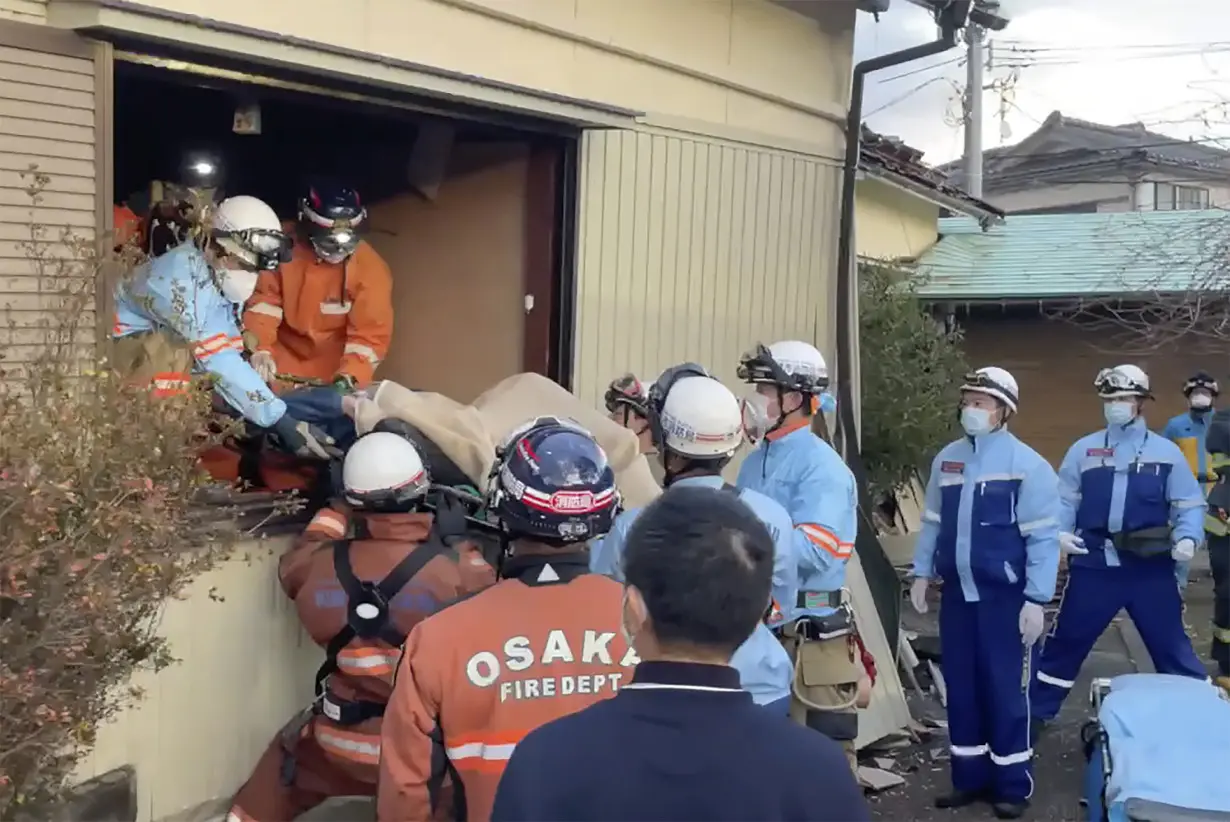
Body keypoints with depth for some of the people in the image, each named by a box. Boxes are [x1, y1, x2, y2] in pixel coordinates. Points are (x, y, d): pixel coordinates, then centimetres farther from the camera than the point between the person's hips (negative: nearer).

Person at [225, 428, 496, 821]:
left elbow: (292, 567, 15)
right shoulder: (451, 569, -20)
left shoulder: (322, 565, -9)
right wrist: (458, 542, 5)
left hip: (340, 736, 3)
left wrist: (332, 512, 23)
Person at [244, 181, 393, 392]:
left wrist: (350, 375, -33)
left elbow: (371, 333, -18)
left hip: (334, 363, -1)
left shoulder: (370, 269, -19)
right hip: (285, 351, 1)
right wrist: (261, 349, -24)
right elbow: (264, 298, -9)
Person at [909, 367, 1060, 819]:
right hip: (957, 592, 5)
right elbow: (932, 522, 14)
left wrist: (1036, 600, -13)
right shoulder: (947, 459, 6)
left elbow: (1043, 537, -11)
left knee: (1003, 689, 1)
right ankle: (969, 776, 25)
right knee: (960, 686, 12)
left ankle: (1012, 785, 16)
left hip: (1003, 595, -5)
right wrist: (921, 573, 10)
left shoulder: (1026, 464, -11)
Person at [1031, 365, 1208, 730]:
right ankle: (1036, 713, 20)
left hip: (1151, 566, -1)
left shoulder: (1166, 451, 3)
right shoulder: (1083, 449, 5)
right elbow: (1064, 499, 7)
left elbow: (1189, 504, 3)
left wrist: (1187, 538, -15)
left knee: (1171, 645, 7)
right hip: (1094, 563, 1)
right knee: (1065, 641, 9)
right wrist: (1060, 531, -12)